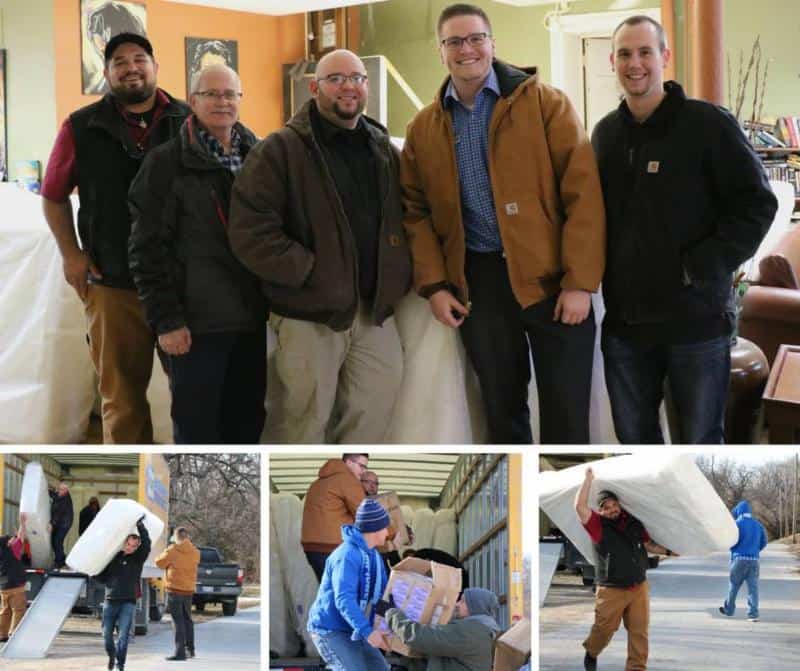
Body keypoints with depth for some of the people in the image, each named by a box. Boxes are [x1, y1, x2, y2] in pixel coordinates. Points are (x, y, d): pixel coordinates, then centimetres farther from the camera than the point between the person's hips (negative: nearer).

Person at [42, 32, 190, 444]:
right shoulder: (82, 128, 2)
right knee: (122, 394, 7)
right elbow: (53, 196, 11)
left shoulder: (187, 122, 1)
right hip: (113, 284, 0)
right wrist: (71, 254, 2)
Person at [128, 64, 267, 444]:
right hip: (196, 322, -5)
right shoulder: (167, 163, -4)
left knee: (248, 425, 10)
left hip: (250, 319, 5)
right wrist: (165, 319, -13)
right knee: (197, 428, -1)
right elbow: (147, 251, -8)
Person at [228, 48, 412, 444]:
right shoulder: (281, 151, -7)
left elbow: (404, 221, 22)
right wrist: (310, 271, -17)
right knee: (306, 420, 1)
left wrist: (397, 276, 6)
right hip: (309, 313, -6)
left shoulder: (384, 151, 13)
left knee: (374, 412, 10)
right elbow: (250, 230, -15)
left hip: (376, 309, 6)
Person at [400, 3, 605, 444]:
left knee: (566, 413, 0)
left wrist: (580, 281, -13)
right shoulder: (423, 129, 9)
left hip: (551, 276, -3)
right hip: (477, 280, 3)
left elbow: (583, 192, -7)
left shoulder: (544, 103, -3)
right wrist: (433, 285, -1)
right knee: (501, 406, 11)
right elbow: (416, 211, 12)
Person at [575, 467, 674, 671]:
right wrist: (589, 478, -17)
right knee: (604, 629, 6)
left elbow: (648, 545, 17)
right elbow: (580, 506, -20)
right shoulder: (598, 524, -6)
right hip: (611, 590, -3)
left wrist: (668, 552, 5)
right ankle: (591, 653, 35)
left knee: (639, 631, 1)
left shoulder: (633, 522, 6)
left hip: (639, 587, 3)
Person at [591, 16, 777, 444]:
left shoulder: (707, 124, -8)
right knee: (633, 435, 14)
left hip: (697, 319, -5)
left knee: (699, 441, 5)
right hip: (624, 321, 5)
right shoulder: (605, 133, 9)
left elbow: (756, 204, -10)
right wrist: (601, 273, 5)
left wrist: (700, 269, -16)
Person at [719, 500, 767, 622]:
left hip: (739, 558, -4)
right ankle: (753, 613, -8)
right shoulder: (758, 525, 8)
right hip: (754, 559, 4)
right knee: (753, 586, 0)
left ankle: (729, 609, 25)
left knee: (733, 585, 12)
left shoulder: (738, 524, -8)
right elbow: (763, 543, 11)